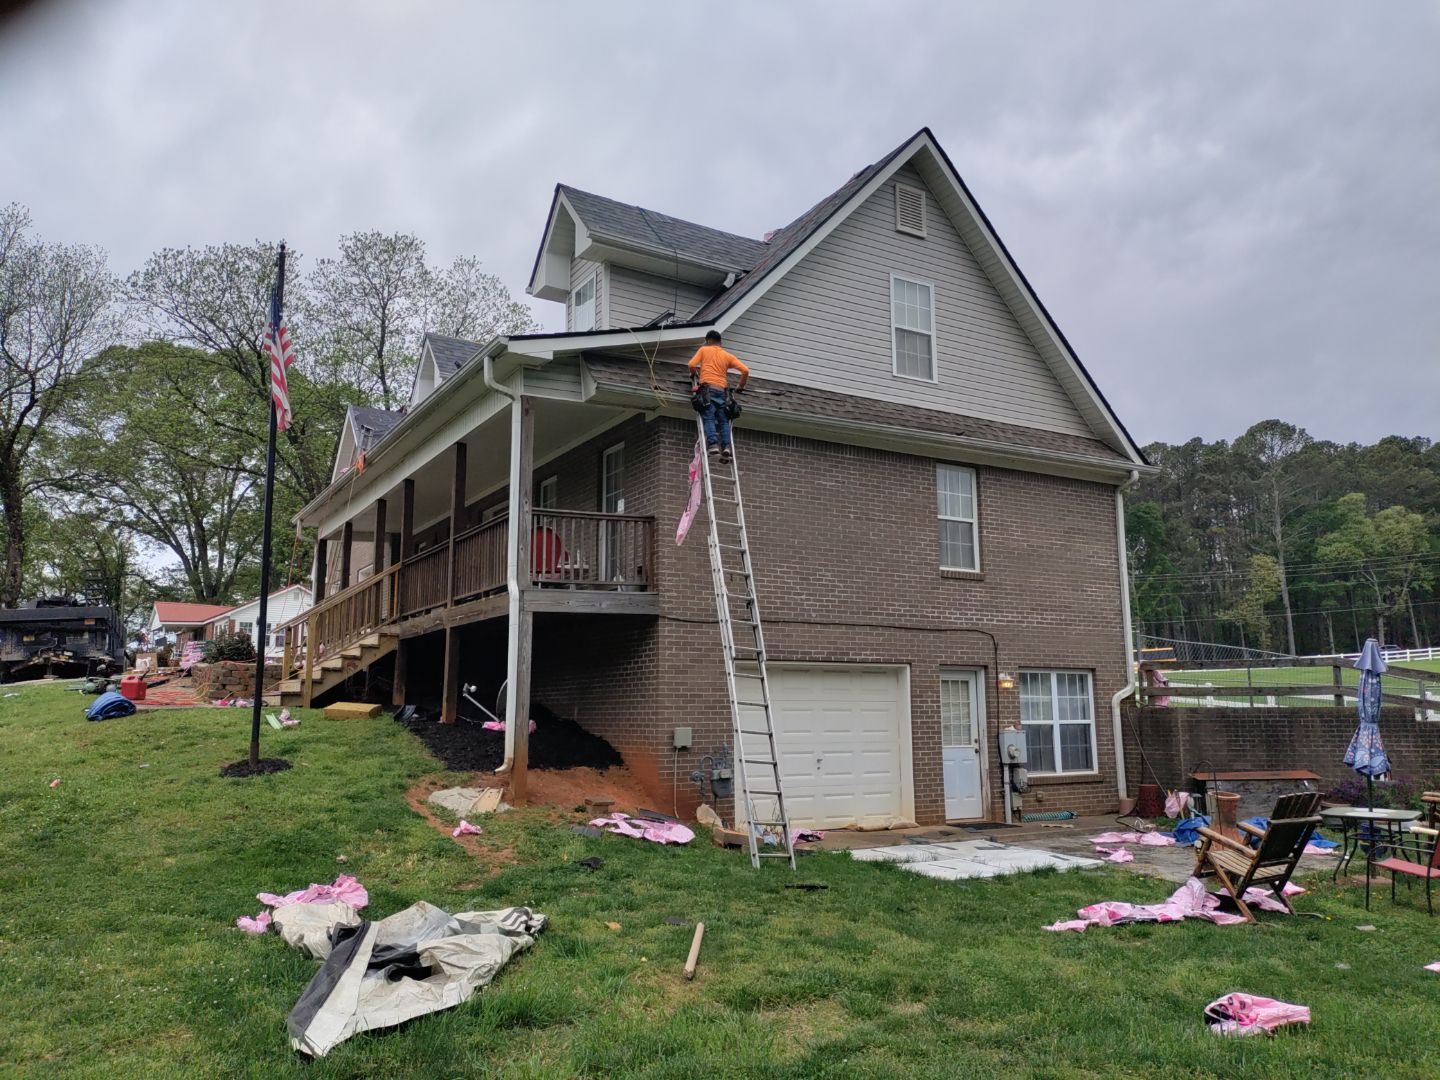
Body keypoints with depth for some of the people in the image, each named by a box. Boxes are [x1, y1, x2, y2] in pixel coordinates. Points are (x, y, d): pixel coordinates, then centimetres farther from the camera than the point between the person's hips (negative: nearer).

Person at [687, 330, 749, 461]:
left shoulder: (703, 349, 14)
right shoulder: (728, 355, 20)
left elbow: (692, 365, 2)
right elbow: (745, 370, 11)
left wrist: (694, 376, 22)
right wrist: (741, 386, 24)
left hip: (707, 387, -3)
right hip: (722, 390, 3)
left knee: (708, 418, -11)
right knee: (723, 421, 0)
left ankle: (713, 444, -29)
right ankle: (726, 447, -16)